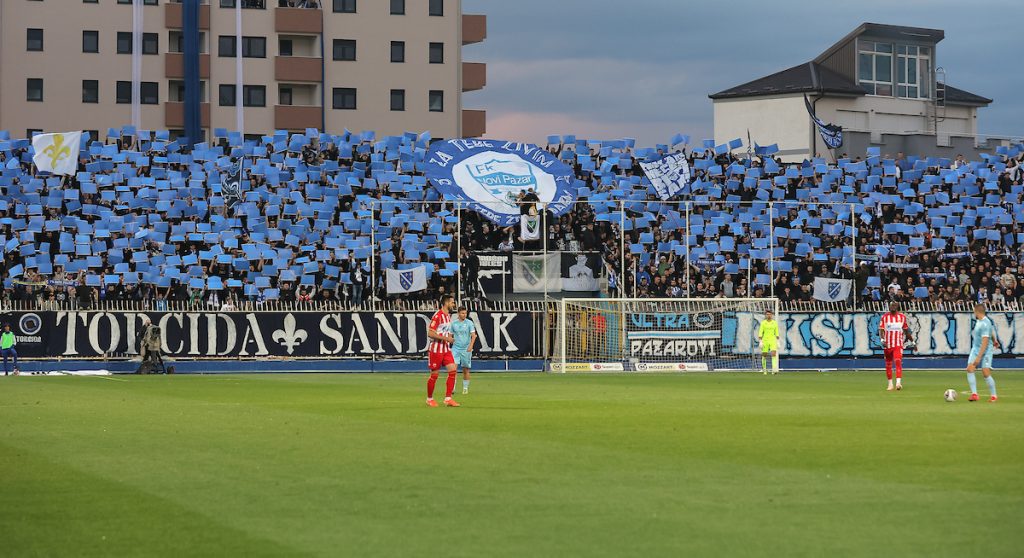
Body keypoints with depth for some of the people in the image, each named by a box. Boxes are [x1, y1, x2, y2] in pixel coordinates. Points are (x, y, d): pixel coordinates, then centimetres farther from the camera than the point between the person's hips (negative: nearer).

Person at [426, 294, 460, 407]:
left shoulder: (448, 315, 12)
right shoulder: (438, 316, -16)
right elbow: (430, 333, -21)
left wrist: (450, 338, 9)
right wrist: (445, 338, -22)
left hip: (446, 349, 8)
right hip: (435, 350, -8)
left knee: (452, 370, -6)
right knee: (434, 375, 1)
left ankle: (448, 399, -4)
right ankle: (429, 399, 17)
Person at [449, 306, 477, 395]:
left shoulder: (469, 323, -1)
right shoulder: (454, 323, 6)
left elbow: (473, 335, -7)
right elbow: (450, 336, 15)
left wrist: (471, 345, -21)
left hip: (466, 350, -1)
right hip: (455, 348, 1)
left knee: (466, 370, 5)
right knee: (454, 368, -13)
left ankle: (465, 388, 18)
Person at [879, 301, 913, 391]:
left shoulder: (902, 316, 6)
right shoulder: (884, 317, 3)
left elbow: (906, 330, 15)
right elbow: (882, 330, -4)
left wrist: (912, 341, 18)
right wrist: (882, 340, -21)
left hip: (898, 344, -1)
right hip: (887, 345, 1)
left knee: (898, 362, -19)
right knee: (888, 364, 8)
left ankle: (898, 383, -28)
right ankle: (890, 384, 21)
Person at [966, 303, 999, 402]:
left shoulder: (985, 324, -22)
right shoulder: (979, 321, 7)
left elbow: (985, 342, -26)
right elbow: (992, 330, 27)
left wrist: (979, 357, -29)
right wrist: (994, 340, 44)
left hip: (985, 351, -9)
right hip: (975, 349, 9)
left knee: (986, 373, -9)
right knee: (970, 369, -8)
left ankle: (993, 396, 8)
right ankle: (974, 394, -11)